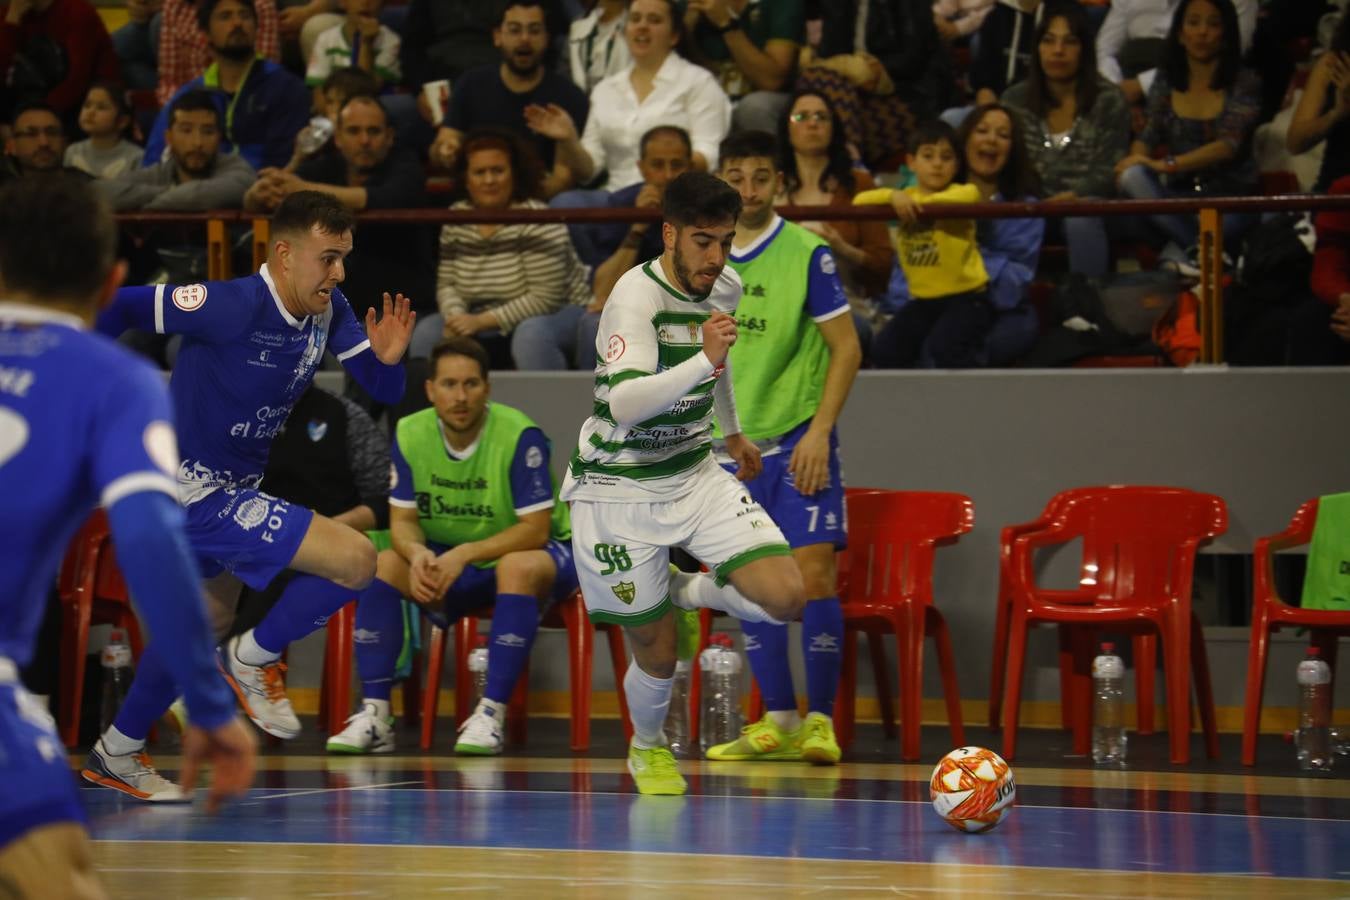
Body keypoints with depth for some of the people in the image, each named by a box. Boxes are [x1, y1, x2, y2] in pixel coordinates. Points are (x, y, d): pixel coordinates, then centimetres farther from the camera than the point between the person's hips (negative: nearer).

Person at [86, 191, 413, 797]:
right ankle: (253, 659, 2)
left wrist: (388, 358, -22)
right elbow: (118, 307, -19)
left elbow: (384, 393, 0)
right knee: (355, 560, -18)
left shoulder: (328, 311, -3)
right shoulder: (235, 306, -26)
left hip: (231, 490, 9)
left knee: (210, 618, 28)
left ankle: (117, 752, 43)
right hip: (195, 492, -9)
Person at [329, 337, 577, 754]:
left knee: (518, 567, -38)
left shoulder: (519, 435, -23)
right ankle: (374, 713, -19)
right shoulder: (410, 434, -9)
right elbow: (403, 520, -5)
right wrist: (418, 554, -29)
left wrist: (465, 555, -35)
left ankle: (490, 715, -35)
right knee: (382, 566, -19)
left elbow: (534, 531, -23)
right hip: (452, 563, 5)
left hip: (529, 553, -5)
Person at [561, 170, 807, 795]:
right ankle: (647, 748, 33)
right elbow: (624, 403, -37)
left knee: (786, 598, -15)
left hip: (695, 475, 6)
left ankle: (682, 593, 15)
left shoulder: (725, 287, 1)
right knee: (657, 655, -1)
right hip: (620, 490, -6)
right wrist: (705, 361, -47)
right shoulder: (636, 297, -22)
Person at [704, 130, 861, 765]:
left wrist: (819, 432, -14)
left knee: (813, 575, -11)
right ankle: (778, 721, 12)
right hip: (732, 445, 4)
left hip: (798, 442, -4)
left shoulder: (807, 254, -7)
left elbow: (846, 347, -6)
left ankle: (820, 721, -3)